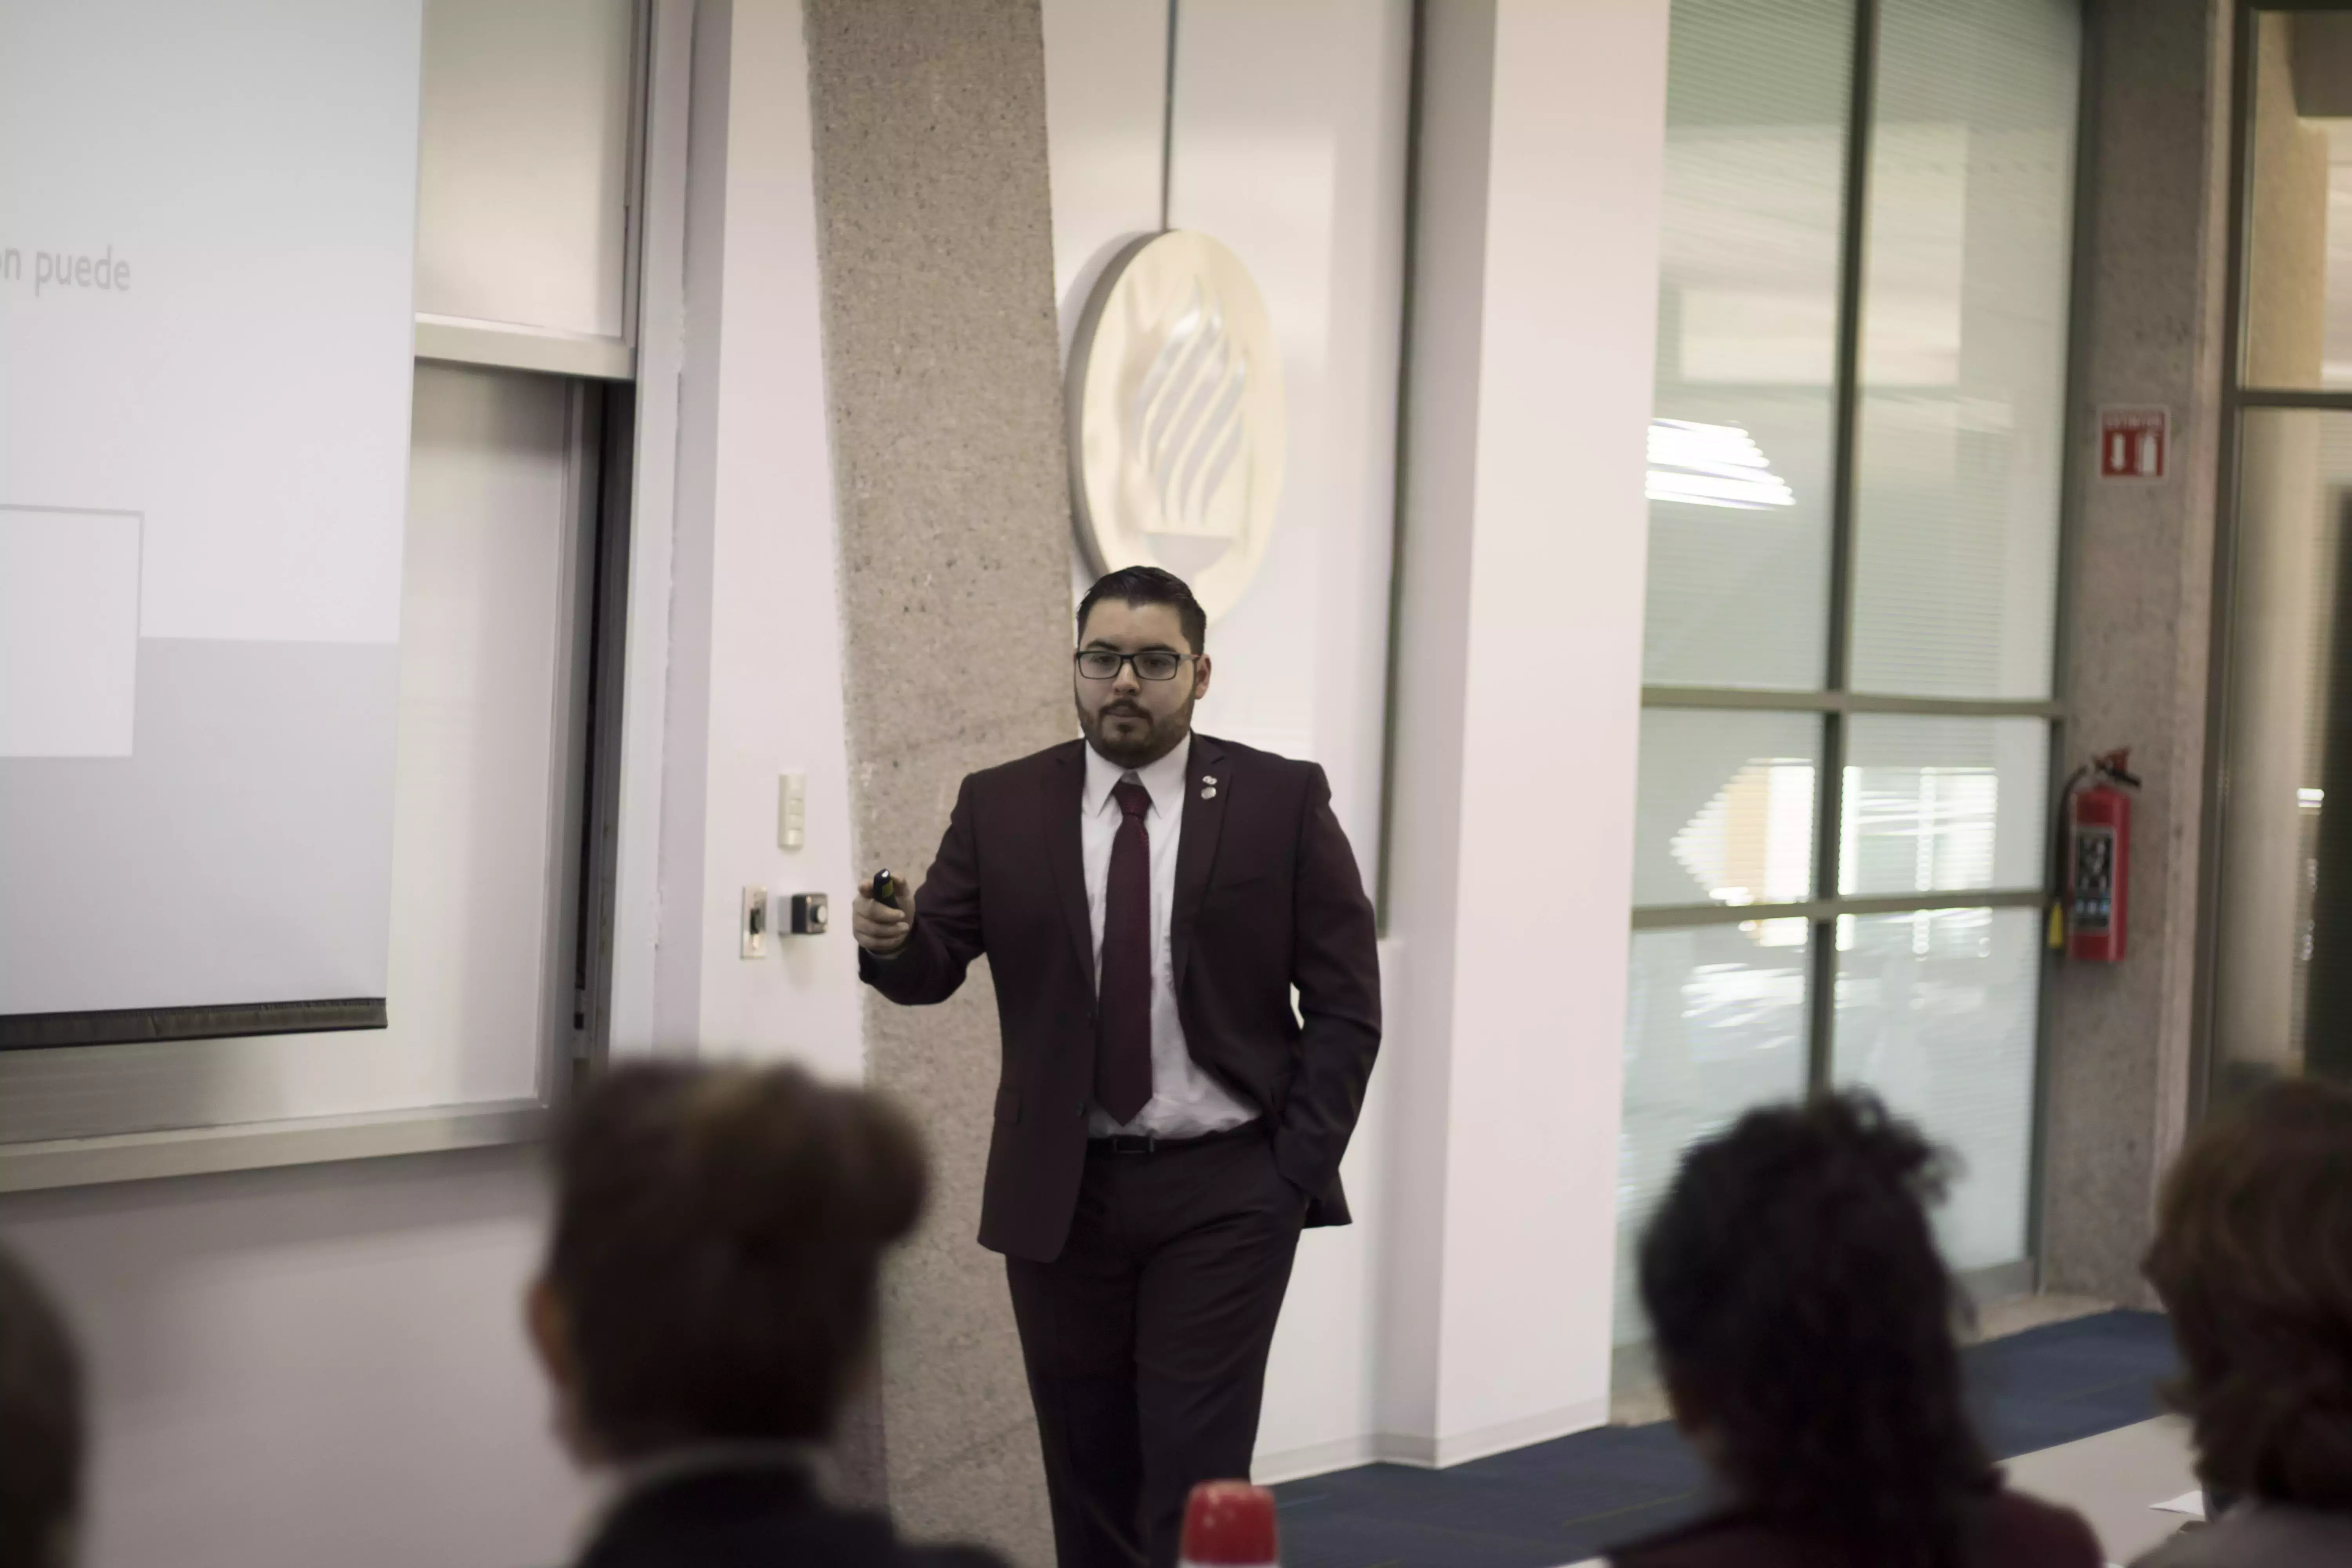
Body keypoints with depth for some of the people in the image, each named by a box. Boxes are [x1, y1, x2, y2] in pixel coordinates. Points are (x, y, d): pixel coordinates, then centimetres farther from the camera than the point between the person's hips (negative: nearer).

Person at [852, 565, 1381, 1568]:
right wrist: (891, 941, -25)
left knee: (1194, 1480, -8)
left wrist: (1300, 1170, -8)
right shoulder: (1001, 807, 4)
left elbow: (1345, 1005, -1)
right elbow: (934, 966, -2)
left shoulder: (1282, 801, -2)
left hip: (1225, 1193, -3)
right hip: (1060, 1194, 3)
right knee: (1089, 1480, 8)